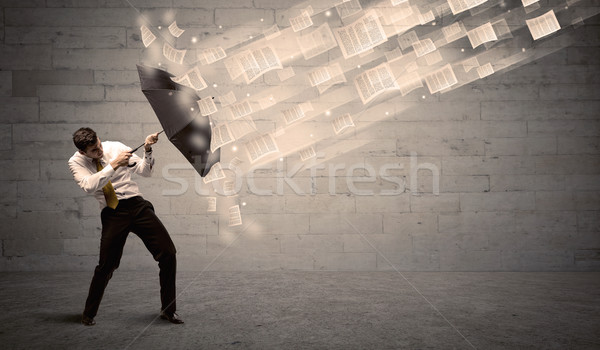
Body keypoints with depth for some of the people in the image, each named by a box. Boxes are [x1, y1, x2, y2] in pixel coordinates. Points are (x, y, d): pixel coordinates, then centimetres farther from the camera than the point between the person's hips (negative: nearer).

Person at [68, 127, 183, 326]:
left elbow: (145, 172, 5)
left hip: (137, 205, 2)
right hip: (112, 214, -2)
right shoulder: (76, 162, -1)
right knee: (106, 266, -3)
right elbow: (89, 186, -20)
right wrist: (113, 165, -24)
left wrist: (147, 150, -11)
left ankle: (168, 310, 9)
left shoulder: (115, 147, 4)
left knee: (168, 253, -6)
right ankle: (89, 314, 24)